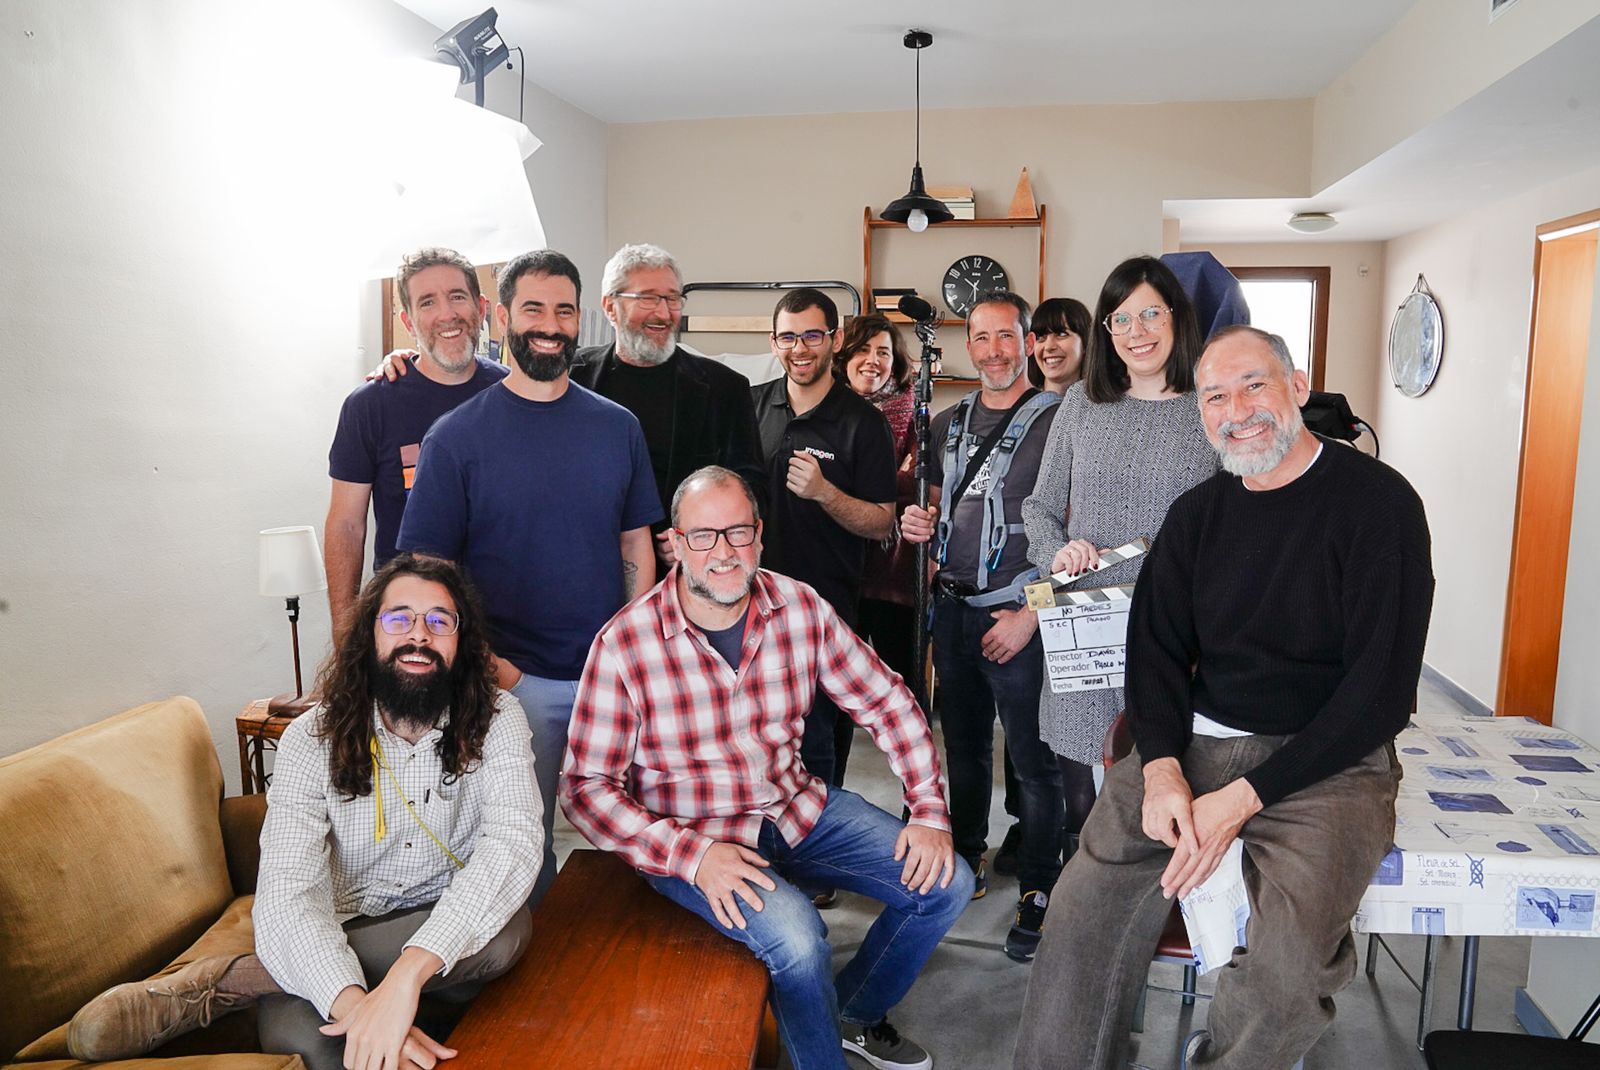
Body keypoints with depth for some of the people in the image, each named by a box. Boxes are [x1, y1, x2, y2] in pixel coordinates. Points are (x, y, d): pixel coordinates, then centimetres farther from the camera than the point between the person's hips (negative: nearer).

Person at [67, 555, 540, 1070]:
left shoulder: (495, 720, -10)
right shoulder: (312, 739, -9)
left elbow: (513, 841, -25)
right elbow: (286, 892, -19)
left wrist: (406, 974, -39)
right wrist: (356, 1005, -37)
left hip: (451, 937, 3)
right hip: (340, 940, -3)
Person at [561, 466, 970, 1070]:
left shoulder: (802, 608, -8)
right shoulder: (623, 645, -18)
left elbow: (886, 702, 1)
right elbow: (586, 787, -15)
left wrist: (930, 812, -8)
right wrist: (691, 854, -26)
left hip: (798, 808, 5)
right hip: (688, 837, -5)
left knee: (946, 884, -1)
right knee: (796, 935, -31)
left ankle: (855, 1013, 26)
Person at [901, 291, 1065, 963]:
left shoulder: (1055, 420, -7)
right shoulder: (947, 424, 12)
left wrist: (1031, 615, -14)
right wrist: (920, 523, 1)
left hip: (1017, 614, -6)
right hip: (952, 607, 6)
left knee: (1032, 760, 1)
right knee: (964, 744, 18)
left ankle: (1038, 891, 15)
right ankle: (967, 859, 34)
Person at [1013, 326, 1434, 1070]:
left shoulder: (1378, 502, -6)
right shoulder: (1196, 513, 9)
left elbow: (1381, 684, -12)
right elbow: (1156, 650, 8)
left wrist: (1245, 798, -17)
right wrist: (1162, 768, -12)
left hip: (1329, 759, -3)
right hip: (1197, 742, 4)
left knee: (1288, 964, -27)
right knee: (1085, 904, -16)